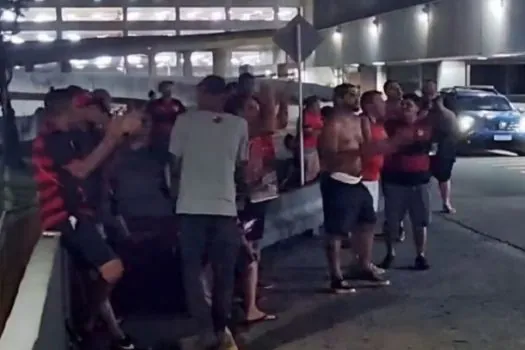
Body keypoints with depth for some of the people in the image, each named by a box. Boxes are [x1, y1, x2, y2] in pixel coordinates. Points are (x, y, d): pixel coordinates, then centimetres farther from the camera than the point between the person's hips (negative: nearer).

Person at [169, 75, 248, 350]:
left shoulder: (185, 121, 0)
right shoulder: (239, 125, 6)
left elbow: (175, 165, 4)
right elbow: (241, 167, 11)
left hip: (191, 207, -2)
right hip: (225, 207, 2)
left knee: (192, 271, 6)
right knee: (223, 272, 12)